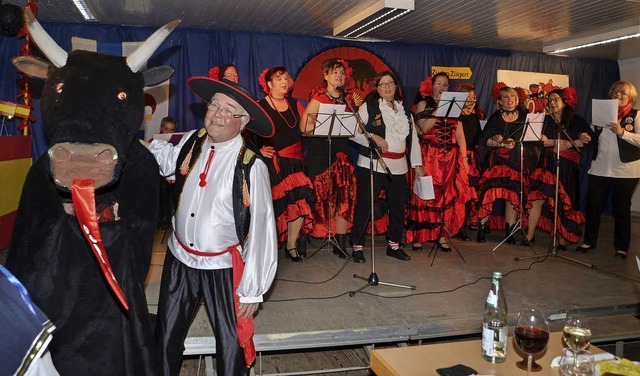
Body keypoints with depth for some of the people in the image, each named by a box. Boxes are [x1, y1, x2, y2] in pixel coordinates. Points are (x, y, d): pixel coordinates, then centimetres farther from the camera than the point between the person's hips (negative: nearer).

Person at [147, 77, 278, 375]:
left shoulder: (251, 166, -21)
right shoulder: (192, 141, -6)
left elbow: (261, 229, -17)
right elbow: (166, 160, 17)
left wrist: (252, 290, -12)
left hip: (223, 267, -4)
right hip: (179, 259, 5)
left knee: (231, 344, 12)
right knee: (166, 338, 19)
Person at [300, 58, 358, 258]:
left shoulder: (348, 98, 15)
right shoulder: (319, 97, 0)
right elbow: (305, 126, -11)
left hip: (341, 151, 4)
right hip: (320, 153, -4)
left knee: (345, 195, -4)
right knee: (324, 195, -5)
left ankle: (341, 242, 1)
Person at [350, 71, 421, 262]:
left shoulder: (404, 110, 15)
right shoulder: (368, 107, 0)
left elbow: (413, 137, 17)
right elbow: (352, 132, -6)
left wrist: (417, 164, 12)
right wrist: (373, 137, -18)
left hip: (398, 167, 5)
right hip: (371, 165, -5)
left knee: (398, 207, 10)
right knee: (364, 206, -2)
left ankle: (394, 245, 26)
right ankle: (357, 246, 9)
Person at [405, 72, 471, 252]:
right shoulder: (423, 104, 5)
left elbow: (460, 135, 12)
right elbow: (424, 127, -12)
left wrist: (464, 158, 5)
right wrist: (438, 108, -14)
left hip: (450, 158, 4)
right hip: (428, 156, -4)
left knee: (448, 195, 0)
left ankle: (441, 235, 7)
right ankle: (418, 236, 1)